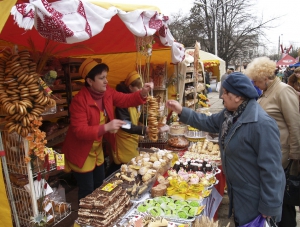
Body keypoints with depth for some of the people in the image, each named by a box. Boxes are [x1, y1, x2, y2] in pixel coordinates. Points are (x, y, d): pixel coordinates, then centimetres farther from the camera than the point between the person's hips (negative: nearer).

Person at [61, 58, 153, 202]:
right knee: (87, 192, 6)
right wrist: (106, 127, -42)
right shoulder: (79, 101, -27)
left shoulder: (107, 93, -6)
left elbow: (126, 100, 0)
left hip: (97, 150, 8)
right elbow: (80, 131, -31)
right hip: (81, 153, -7)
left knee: (100, 187, 23)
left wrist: (143, 93, -19)